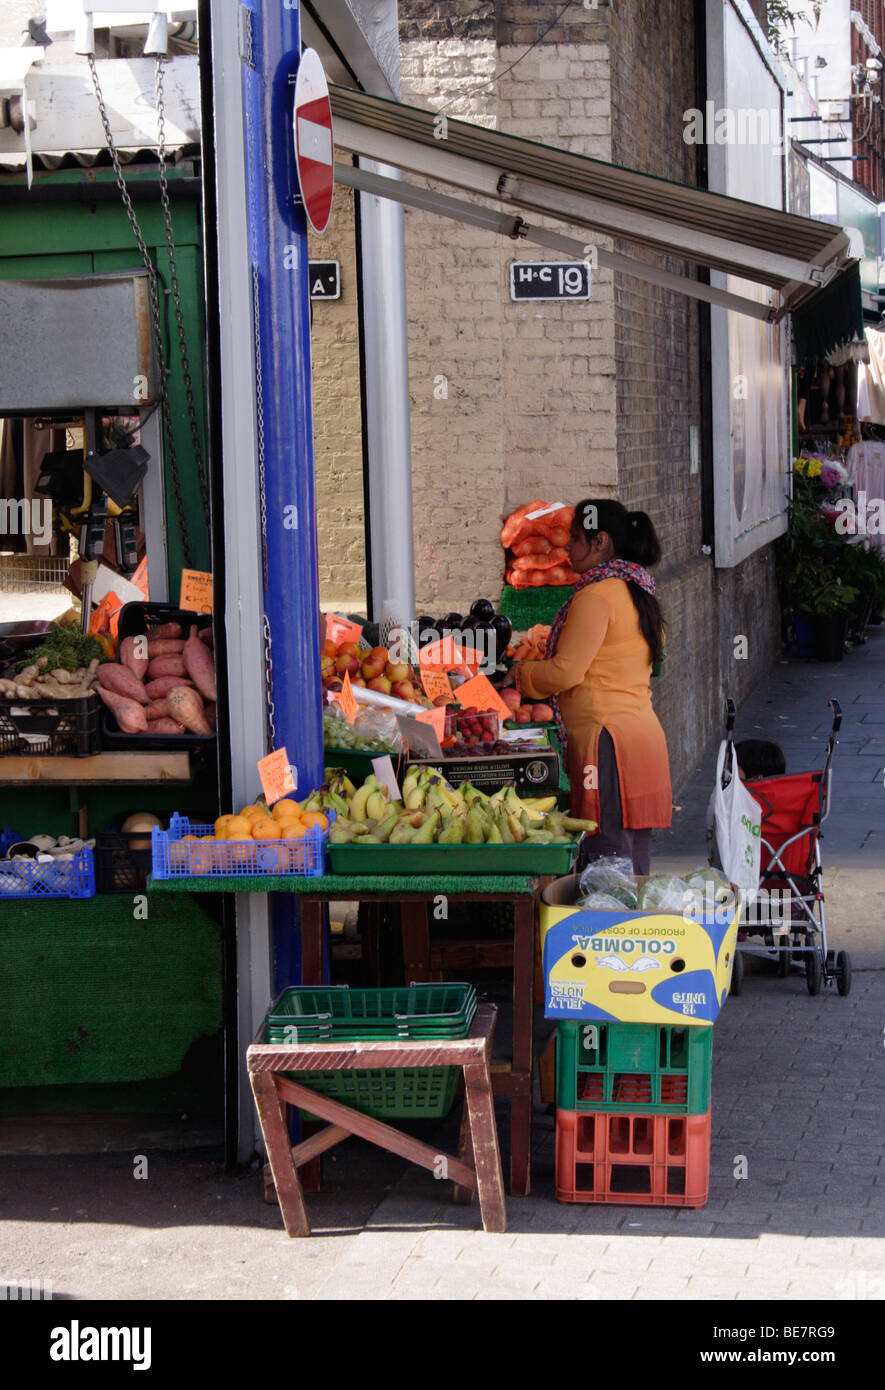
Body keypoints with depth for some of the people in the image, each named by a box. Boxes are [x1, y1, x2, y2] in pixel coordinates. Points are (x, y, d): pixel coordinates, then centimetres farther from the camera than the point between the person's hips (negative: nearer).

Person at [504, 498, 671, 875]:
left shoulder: (596, 596, -11)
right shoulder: (635, 591, 17)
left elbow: (566, 672, -14)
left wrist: (520, 674, 4)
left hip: (607, 736, -10)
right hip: (641, 729, 10)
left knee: (606, 859, -10)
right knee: (633, 872, 11)